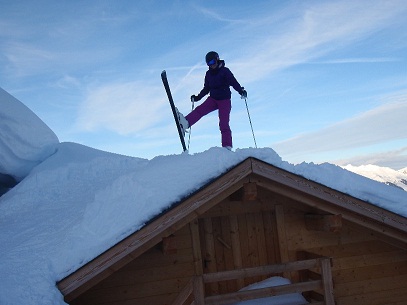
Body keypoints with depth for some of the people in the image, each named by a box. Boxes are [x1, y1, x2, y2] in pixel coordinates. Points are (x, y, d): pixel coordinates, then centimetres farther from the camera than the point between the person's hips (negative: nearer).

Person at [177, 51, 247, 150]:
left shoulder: (225, 71, -4)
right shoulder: (209, 74, 12)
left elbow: (234, 82, -13)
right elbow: (206, 89, 22)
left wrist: (241, 91, -29)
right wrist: (197, 97, 14)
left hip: (225, 100, -5)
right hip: (213, 99, 5)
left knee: (224, 124, -11)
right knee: (200, 109, -21)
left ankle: (227, 146, -10)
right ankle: (185, 123, -41)